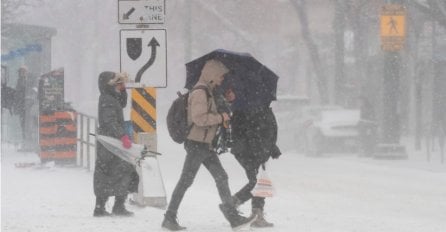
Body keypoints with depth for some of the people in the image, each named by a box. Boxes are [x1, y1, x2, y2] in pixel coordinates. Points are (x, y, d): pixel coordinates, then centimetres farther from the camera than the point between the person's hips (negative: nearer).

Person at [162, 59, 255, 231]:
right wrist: (220, 117, -15)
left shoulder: (207, 92, 17)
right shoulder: (199, 93, -16)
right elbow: (199, 118, -26)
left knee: (221, 178, 6)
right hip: (197, 144, -10)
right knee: (185, 181, -5)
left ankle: (233, 217, 7)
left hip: (206, 145, 10)